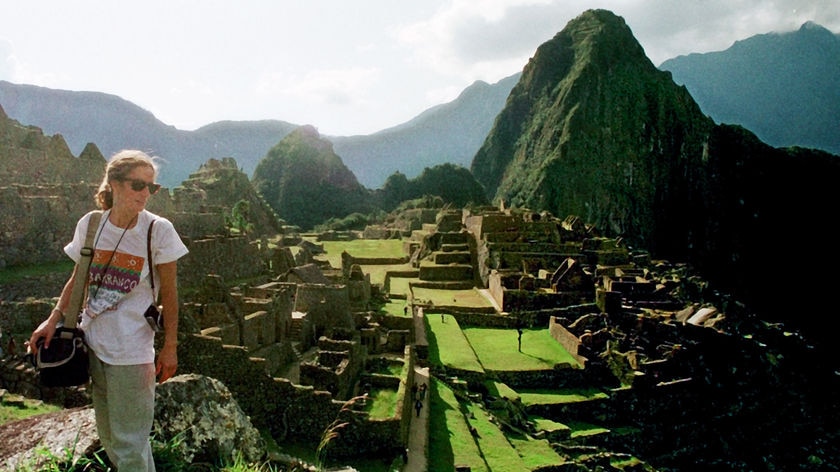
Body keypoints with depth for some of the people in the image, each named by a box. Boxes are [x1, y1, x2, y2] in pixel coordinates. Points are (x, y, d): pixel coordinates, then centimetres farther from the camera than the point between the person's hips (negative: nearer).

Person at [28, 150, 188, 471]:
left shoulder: (158, 230, -14)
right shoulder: (89, 224, -3)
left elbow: (169, 294, -9)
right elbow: (79, 278, 12)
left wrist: (170, 348, -8)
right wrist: (54, 319, 5)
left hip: (131, 351, -5)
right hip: (92, 341, 5)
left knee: (129, 443, 3)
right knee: (107, 434, 22)